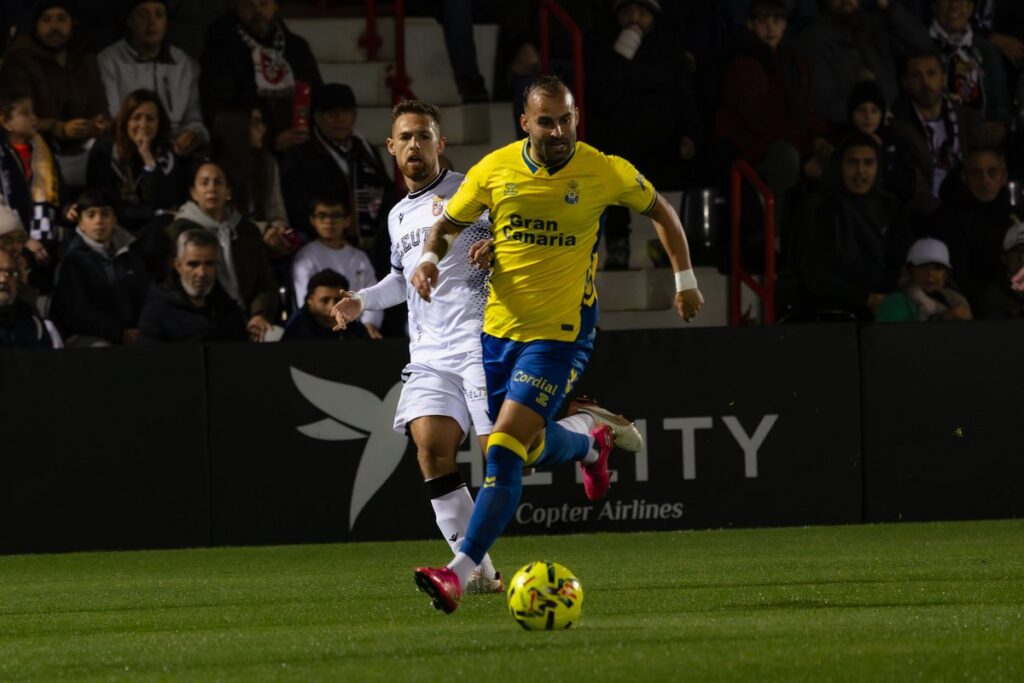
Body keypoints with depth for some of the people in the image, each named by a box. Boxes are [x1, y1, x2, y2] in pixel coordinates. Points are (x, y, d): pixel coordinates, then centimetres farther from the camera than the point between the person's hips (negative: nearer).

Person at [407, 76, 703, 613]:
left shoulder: (604, 173, -9)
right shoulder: (494, 170, -4)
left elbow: (658, 210, 10)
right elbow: (448, 223, 10)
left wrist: (684, 279, 10)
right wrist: (430, 258, -12)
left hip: (561, 333, -5)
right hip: (500, 327, 5)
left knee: (504, 452, -18)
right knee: (532, 448, 19)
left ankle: (459, 574, -21)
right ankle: (593, 445, 55)